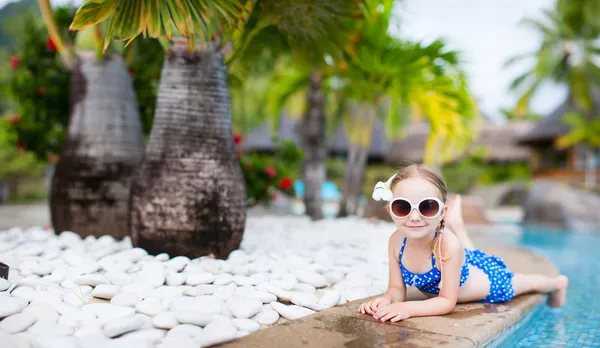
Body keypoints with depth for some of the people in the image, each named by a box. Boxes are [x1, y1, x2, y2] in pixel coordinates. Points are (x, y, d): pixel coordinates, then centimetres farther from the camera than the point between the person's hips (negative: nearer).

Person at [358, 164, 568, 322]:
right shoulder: (397, 241, -30)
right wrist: (387, 299, -42)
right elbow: (397, 288, -20)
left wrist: (408, 309, -51)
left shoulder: (448, 243, -44)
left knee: (528, 283, 29)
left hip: (490, 279, 0)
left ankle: (557, 283, 58)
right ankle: (455, 219, 53)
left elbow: (448, 301, -38)